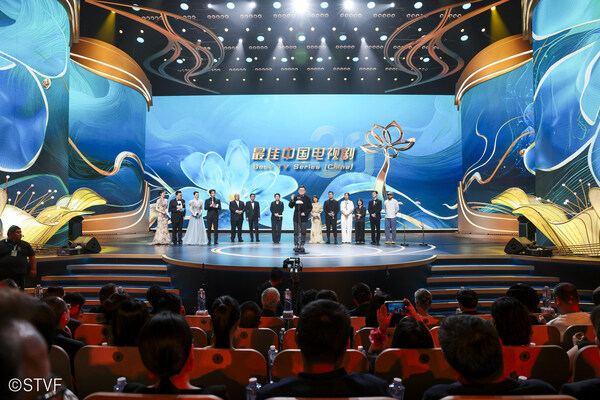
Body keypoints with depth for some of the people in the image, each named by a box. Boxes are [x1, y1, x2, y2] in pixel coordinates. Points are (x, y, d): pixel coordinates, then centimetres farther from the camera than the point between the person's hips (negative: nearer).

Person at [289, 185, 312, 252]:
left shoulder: (307, 199, 1)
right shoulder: (295, 198, 5)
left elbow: (310, 208, 2)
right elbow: (291, 206, 4)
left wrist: (305, 213, -12)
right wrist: (292, 200, -12)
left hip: (304, 218, -2)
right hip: (296, 218, 2)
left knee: (303, 232, 1)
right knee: (296, 232, 5)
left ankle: (302, 246, 9)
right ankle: (296, 246, 12)